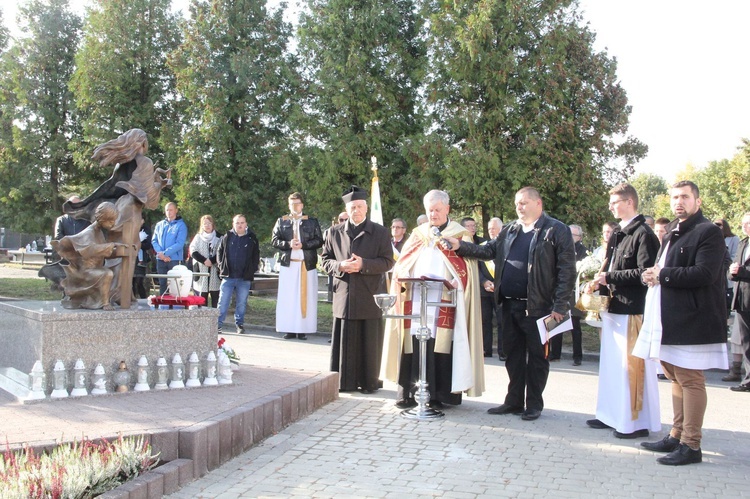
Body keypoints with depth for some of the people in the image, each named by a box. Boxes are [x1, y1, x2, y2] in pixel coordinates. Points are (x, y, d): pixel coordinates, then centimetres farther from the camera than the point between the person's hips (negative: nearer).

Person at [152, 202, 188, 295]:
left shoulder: (181, 225, -1)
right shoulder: (159, 225, 13)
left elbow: (179, 244, -11)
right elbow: (154, 240, 8)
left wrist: (165, 253, -15)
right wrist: (160, 253, -9)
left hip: (175, 259, -4)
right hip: (160, 260, 4)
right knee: (162, 284, 9)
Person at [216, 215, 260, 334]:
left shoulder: (252, 239, 6)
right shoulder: (227, 237, 8)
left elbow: (256, 257, 11)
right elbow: (219, 251, 14)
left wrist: (252, 270, 1)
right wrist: (221, 266, 3)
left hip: (244, 279, 0)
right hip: (228, 276, 0)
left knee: (241, 303, 6)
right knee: (223, 302, -1)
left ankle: (240, 325, 15)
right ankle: (218, 324, 4)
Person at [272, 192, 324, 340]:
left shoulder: (312, 221, 7)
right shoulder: (281, 221, 10)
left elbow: (319, 240, 1)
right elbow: (274, 240, 4)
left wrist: (303, 245, -13)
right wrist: (288, 244, -13)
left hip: (307, 264, -1)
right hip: (288, 263, 1)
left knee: (305, 297, -2)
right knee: (288, 297, -1)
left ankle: (303, 329, 2)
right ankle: (290, 329, 4)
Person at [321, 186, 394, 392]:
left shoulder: (380, 232, 3)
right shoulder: (335, 232, 10)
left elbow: (388, 261, -1)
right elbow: (325, 259, 12)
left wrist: (363, 264, -15)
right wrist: (340, 266, -10)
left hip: (369, 297, -2)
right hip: (344, 296, 2)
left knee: (369, 342, 4)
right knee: (345, 342, 6)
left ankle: (369, 382, 14)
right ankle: (345, 382, 15)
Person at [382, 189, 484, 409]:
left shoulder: (460, 235, 8)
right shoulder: (417, 235, 19)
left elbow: (467, 269, -2)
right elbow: (401, 266, 16)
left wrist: (455, 282, -20)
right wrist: (404, 279, -5)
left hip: (445, 302, -3)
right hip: (416, 302, 3)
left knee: (441, 347, -6)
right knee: (415, 347, -1)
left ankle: (440, 395, 2)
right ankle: (410, 393, 5)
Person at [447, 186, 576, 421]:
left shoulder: (557, 231, -5)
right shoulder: (510, 230, 14)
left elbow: (567, 270, -9)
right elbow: (488, 250, 12)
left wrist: (560, 306, -15)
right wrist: (460, 247, -2)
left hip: (538, 306, -6)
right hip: (510, 304, 6)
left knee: (536, 356, 5)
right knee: (513, 354, 12)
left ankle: (533, 405, 16)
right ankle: (514, 401, 23)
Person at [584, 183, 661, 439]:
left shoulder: (643, 233, -12)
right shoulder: (617, 233, 14)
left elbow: (644, 273, -19)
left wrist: (610, 277, -16)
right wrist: (601, 281, 3)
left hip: (632, 309, -9)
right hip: (613, 307, 9)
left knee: (632, 365, -3)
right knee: (611, 363, 15)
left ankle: (638, 421, 7)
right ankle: (612, 415, 25)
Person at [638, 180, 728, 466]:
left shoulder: (708, 232, -10)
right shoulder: (672, 233, 19)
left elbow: (704, 273, -21)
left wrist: (662, 274, -15)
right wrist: (651, 275, -2)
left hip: (692, 320, -9)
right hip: (670, 319, 9)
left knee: (690, 380, -4)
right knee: (676, 378, 15)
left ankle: (691, 445, 3)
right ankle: (676, 436, 24)